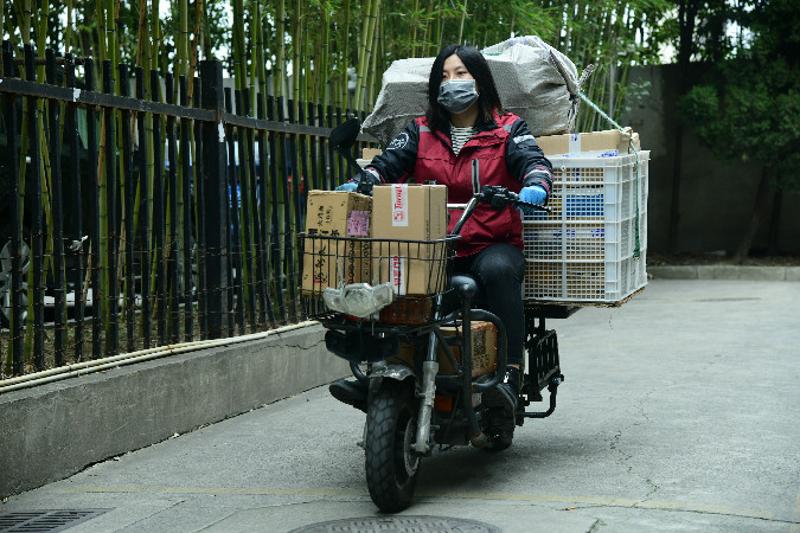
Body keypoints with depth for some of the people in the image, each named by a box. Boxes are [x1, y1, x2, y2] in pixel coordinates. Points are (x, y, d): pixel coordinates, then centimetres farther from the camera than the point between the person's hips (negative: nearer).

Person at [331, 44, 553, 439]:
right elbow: (389, 162, 3)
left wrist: (535, 184, -31)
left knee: (498, 271, -37)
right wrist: (360, 182, -20)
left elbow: (533, 159, -7)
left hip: (491, 245, -2)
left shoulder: (508, 130, 10)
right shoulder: (421, 132, 17)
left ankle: (509, 375, -38)